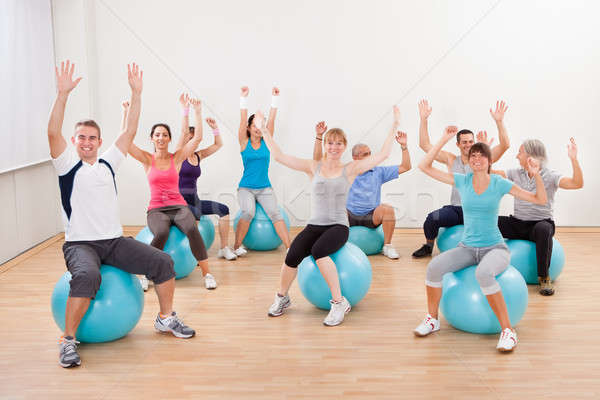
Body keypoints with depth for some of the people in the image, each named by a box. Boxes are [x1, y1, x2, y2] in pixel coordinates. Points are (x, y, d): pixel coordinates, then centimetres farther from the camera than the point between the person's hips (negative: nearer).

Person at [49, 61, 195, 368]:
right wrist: (63, 94, -26)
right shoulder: (67, 164, 0)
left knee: (163, 262, -10)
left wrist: (136, 93, 1)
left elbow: (130, 131, 8)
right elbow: (53, 133, -16)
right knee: (87, 277, -36)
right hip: (80, 244, -5)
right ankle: (68, 340, -20)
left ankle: (166, 318, 10)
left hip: (115, 241, 5)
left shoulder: (108, 162, 12)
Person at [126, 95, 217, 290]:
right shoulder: (147, 159, 7)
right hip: (156, 209, -1)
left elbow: (198, 137, 0)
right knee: (161, 233, -35)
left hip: (178, 206, 1)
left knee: (192, 229, -33)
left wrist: (197, 111, -7)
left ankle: (207, 273, -21)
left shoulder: (177, 157, 8)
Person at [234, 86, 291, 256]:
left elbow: (271, 120, -1)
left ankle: (290, 247, -21)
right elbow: (243, 120, -8)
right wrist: (244, 98, -14)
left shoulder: (266, 141, 6)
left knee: (275, 213, -19)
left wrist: (275, 98, -5)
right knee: (248, 212, -26)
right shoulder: (244, 143, 1)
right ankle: (237, 246, -7)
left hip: (265, 188, 2)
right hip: (246, 187, -2)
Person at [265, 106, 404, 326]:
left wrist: (395, 125, 1)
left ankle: (339, 302, -20)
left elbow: (383, 154, 1)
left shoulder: (350, 169, 4)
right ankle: (282, 297, 4)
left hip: (338, 226, -2)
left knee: (318, 251, -34)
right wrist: (264, 130, 0)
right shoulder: (313, 167, 7)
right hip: (314, 225, 2)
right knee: (293, 256, -26)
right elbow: (279, 156, 3)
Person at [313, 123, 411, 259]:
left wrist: (404, 146, -1)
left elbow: (405, 167, 11)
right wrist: (319, 137, -7)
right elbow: (317, 161, 2)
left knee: (387, 209, -30)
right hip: (349, 216, -1)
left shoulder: (378, 172, 12)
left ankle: (387, 246, -13)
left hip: (372, 217, 1)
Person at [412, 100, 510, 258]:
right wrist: (423, 119, 1)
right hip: (456, 209, 2)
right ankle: (428, 246, 4)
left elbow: (505, 145, -6)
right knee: (433, 218, -27)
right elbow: (425, 145, 9)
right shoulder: (451, 160, 12)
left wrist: (499, 121, -18)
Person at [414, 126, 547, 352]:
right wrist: (445, 139, -6)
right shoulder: (462, 181, 1)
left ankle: (507, 330, -24)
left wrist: (536, 175, -19)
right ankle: (432, 319, -2)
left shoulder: (499, 183, -5)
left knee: (483, 273, -38)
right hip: (467, 248, 3)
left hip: (495, 248, -3)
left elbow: (539, 200, -2)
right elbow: (424, 166, -3)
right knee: (434, 267, -24)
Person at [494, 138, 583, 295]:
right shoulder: (516, 174, 8)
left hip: (541, 222, -4)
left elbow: (577, 184, -19)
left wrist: (573, 159, -28)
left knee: (542, 229, -41)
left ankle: (544, 277, -25)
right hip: (517, 223, 4)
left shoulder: (550, 176, -5)